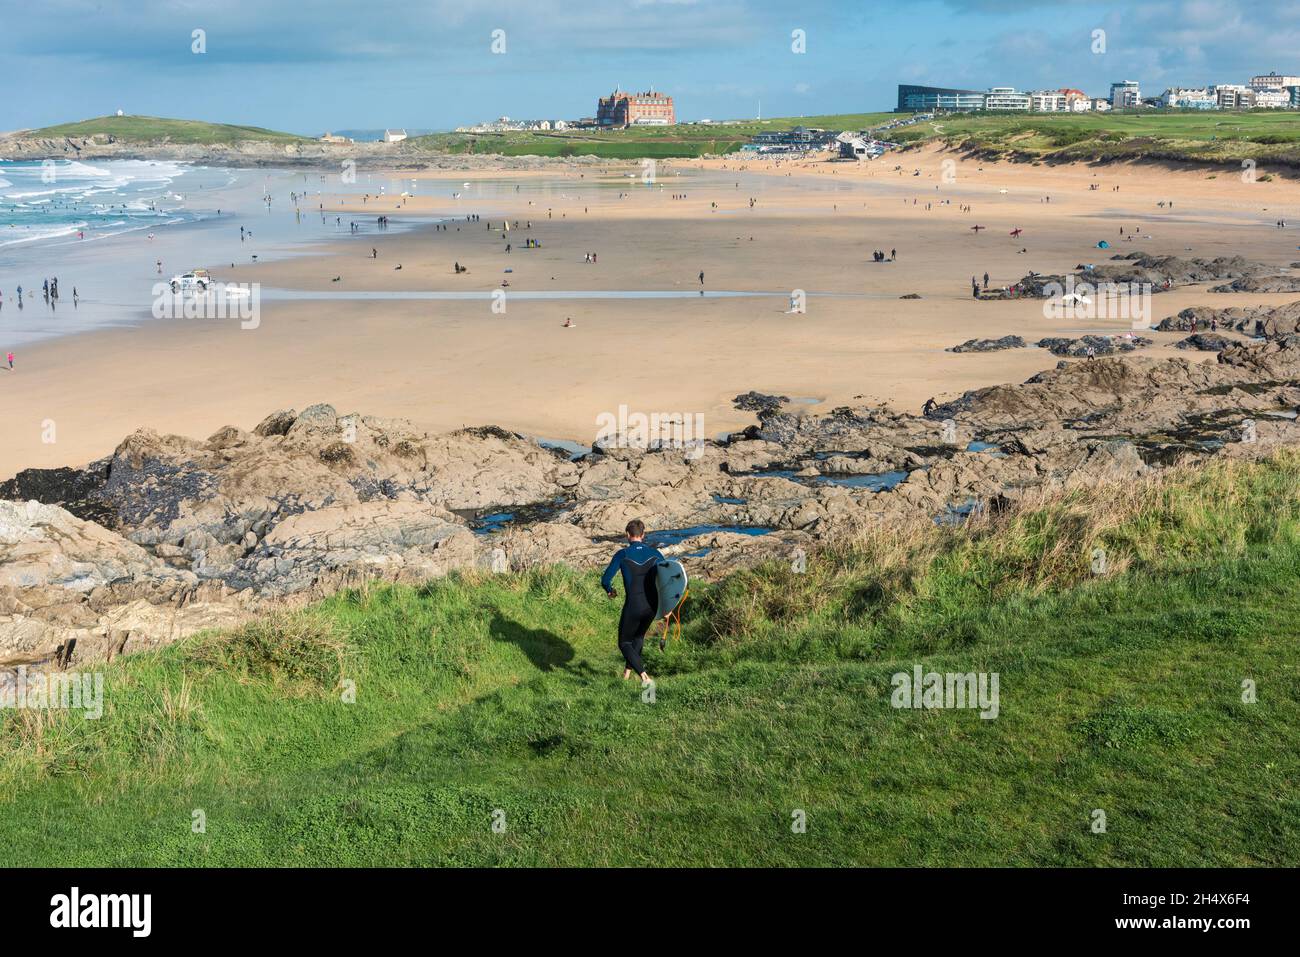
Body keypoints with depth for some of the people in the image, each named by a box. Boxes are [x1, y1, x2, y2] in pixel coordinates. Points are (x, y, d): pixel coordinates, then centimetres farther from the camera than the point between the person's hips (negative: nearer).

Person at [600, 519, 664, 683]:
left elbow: (605, 580, -8)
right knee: (639, 635, 31)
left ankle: (643, 675, -8)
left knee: (625, 643, 12)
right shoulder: (654, 553, 3)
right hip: (652, 605, 4)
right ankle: (628, 670, 37)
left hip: (633, 606, -4)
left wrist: (610, 591, 15)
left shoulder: (622, 554, -6)